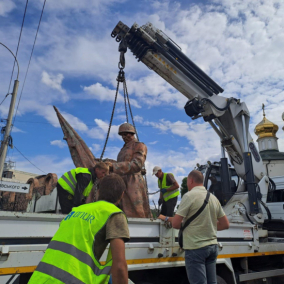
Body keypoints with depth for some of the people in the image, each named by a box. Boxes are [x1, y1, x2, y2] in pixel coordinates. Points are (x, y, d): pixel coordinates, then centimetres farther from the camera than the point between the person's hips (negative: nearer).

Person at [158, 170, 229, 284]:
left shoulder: (189, 195, -12)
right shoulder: (213, 198, 9)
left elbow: (176, 224, -13)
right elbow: (225, 224, 13)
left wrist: (166, 218, 6)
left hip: (195, 248, -7)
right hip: (212, 246, 7)